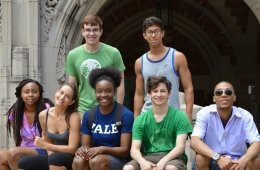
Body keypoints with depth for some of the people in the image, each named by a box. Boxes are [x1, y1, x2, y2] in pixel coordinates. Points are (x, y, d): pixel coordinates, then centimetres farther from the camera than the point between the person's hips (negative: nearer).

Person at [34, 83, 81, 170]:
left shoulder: (74, 117, -17)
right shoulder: (43, 115, -2)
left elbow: (72, 149, -18)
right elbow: (48, 141, 10)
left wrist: (44, 145, -18)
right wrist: (51, 159, -9)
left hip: (71, 159, -5)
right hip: (53, 159, 5)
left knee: (55, 158, -35)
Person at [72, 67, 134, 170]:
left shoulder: (126, 115, -9)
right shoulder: (88, 115, 5)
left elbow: (125, 150, -11)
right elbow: (86, 145, 6)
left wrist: (103, 149, -28)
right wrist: (82, 150, -19)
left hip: (118, 159, -4)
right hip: (95, 156, 4)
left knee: (96, 161, -35)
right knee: (78, 161, -29)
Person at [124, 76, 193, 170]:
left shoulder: (179, 116, 0)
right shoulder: (140, 120, 7)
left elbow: (180, 147, -8)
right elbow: (135, 149, -1)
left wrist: (163, 161, -27)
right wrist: (142, 161, -25)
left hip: (172, 157, -2)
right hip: (149, 157, 2)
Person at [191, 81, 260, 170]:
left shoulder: (245, 116, -7)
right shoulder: (204, 113, -11)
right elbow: (194, 142, -23)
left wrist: (243, 160, -38)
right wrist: (218, 157, -39)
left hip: (237, 162, 1)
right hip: (212, 161, -1)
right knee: (200, 158, -32)